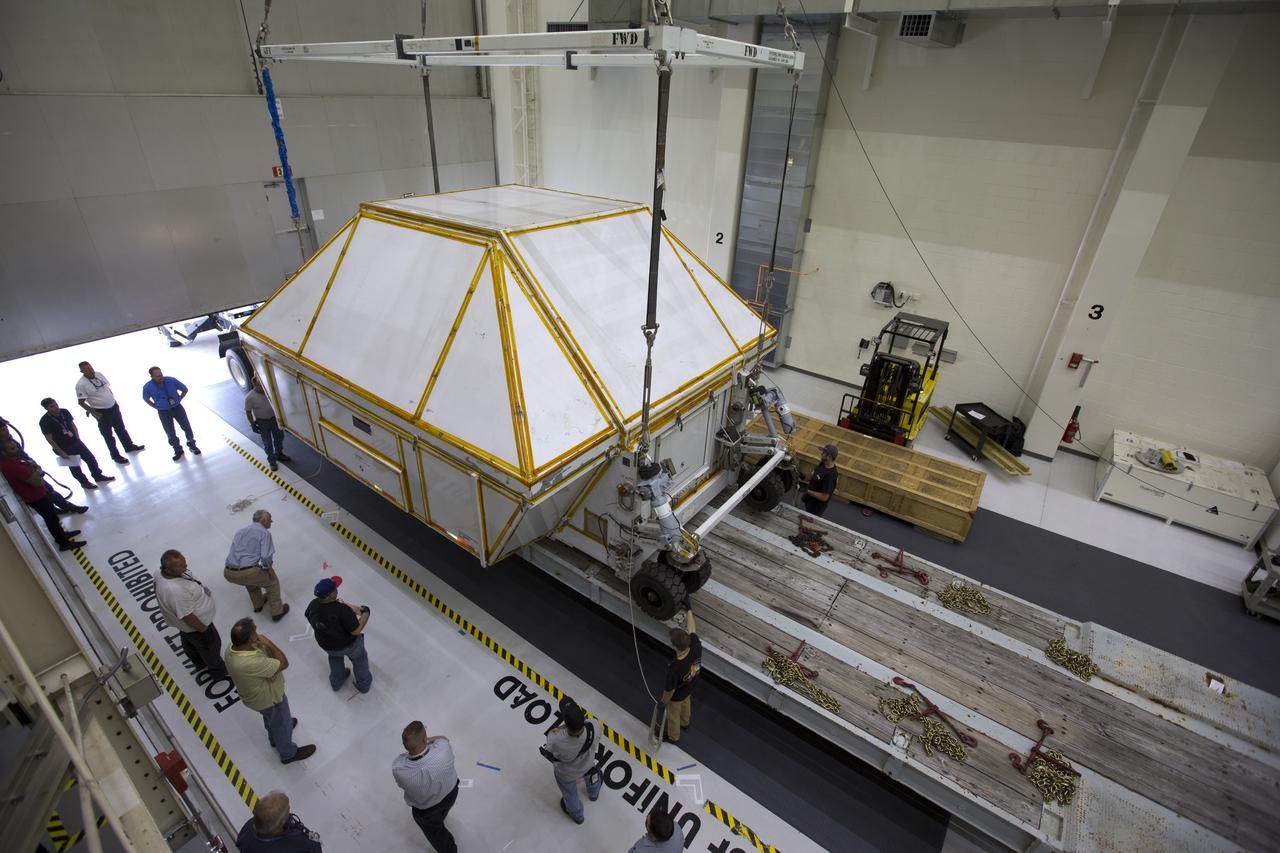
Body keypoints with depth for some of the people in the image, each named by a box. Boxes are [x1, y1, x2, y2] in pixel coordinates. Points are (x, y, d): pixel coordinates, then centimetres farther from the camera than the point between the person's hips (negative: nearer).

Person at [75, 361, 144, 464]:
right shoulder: (81, 384, -21)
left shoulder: (98, 374, -3)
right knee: (108, 435, 8)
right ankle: (116, 456, 21)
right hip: (102, 412, -6)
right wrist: (93, 412, -18)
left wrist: (113, 399, 11)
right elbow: (81, 402, -17)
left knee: (121, 429, 23)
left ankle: (129, 447, 41)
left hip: (114, 407, 6)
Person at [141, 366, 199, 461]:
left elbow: (185, 389, 1)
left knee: (187, 427, 4)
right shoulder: (147, 387, -13)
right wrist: (157, 407, 1)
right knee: (171, 433, 3)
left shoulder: (171, 380, -16)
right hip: (163, 412, 0)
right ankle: (178, 450, 22)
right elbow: (146, 399, 8)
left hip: (177, 407, 0)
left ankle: (192, 445, 26)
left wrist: (178, 400, -1)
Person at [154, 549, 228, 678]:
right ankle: (219, 671, 46)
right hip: (195, 625, -8)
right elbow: (187, 617, -32)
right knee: (211, 645, 20)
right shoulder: (176, 591, -46)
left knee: (189, 643, 34)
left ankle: (199, 662, 63)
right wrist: (202, 629, -16)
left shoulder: (160, 573, -20)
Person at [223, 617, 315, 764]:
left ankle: (275, 738, 65)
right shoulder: (251, 664, -47)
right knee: (281, 724, 22)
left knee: (271, 718, 37)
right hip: (269, 699, -7)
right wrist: (268, 643, -33)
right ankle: (289, 753, 48)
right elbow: (284, 663, -35)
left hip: (256, 694, 7)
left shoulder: (232, 649, -22)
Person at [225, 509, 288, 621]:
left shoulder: (240, 531, 20)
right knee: (272, 581, 20)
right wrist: (267, 567, 7)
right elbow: (266, 556, -15)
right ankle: (277, 612, 26)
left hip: (228, 573, 7)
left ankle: (258, 605, 54)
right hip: (247, 572, -7)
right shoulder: (264, 533, -2)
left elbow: (234, 552, 22)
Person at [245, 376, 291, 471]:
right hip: (262, 422, -4)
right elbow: (248, 412, -12)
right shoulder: (249, 397, -21)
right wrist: (253, 425, -11)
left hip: (275, 418, 4)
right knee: (267, 442, 9)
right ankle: (271, 461, 28)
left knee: (279, 437, 21)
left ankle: (279, 454, 45)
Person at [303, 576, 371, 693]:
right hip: (349, 644, -4)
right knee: (359, 659, 28)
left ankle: (336, 682, 58)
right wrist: (365, 613, -18)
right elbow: (356, 631, -32)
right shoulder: (343, 610, -40)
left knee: (334, 656, 38)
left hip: (327, 645, 4)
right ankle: (364, 684, 49)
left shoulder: (312, 606, -25)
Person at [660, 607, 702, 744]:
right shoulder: (696, 648, -36)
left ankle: (673, 737, 55)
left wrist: (663, 702, -7)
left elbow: (669, 690, -27)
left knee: (673, 716, 27)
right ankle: (684, 723, 66)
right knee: (685, 704, 36)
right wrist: (688, 608, -8)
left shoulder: (674, 668, -47)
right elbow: (692, 629, -17)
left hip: (676, 696, -5)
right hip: (689, 688, 5)